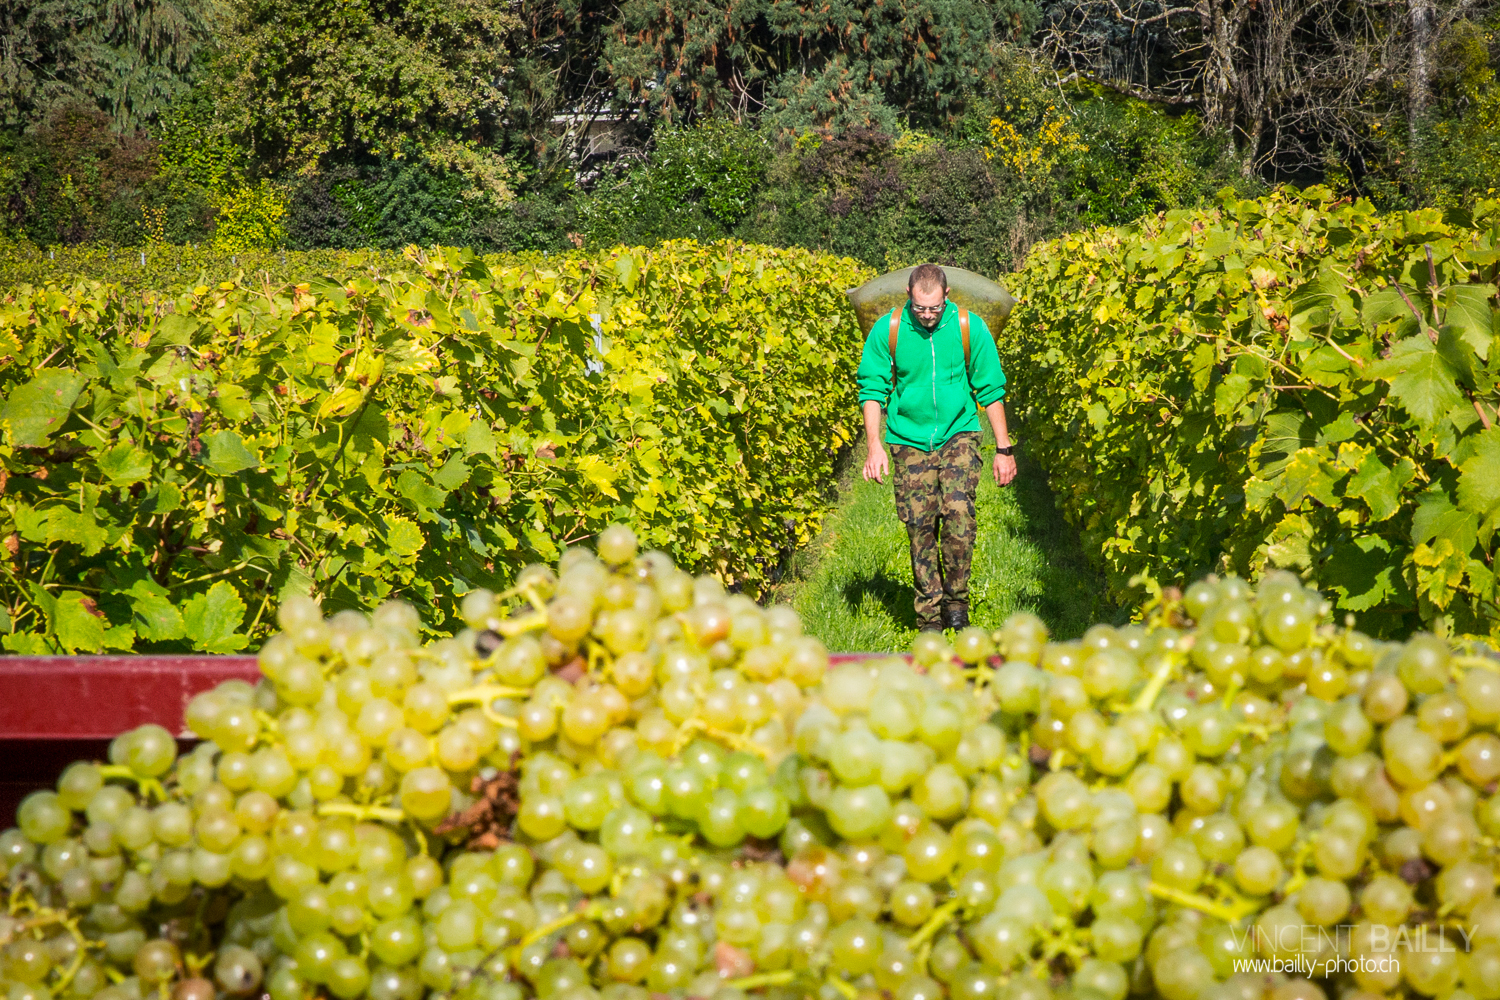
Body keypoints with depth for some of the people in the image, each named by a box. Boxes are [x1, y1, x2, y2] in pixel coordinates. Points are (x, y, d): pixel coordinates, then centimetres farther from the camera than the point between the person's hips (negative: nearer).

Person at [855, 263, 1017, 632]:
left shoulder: (971, 328, -8)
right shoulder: (886, 331, -8)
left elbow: (991, 391, 1)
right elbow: (872, 389, -1)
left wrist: (1004, 450, 2)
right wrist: (874, 446, -11)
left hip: (958, 435, -1)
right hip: (910, 441, 1)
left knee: (958, 512, -21)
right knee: (920, 527, 0)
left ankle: (956, 597, -2)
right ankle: (929, 614, 12)